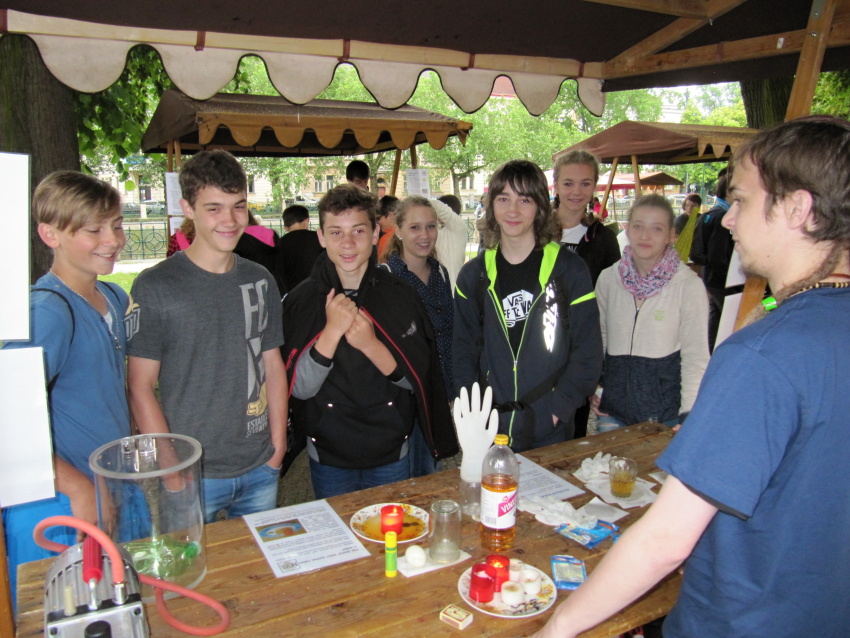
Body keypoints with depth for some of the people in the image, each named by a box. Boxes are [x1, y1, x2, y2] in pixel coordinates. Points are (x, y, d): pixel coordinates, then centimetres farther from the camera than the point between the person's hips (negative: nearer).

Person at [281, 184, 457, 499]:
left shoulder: (402, 297, -7)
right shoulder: (301, 301, -9)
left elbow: (415, 380, -8)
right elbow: (300, 388, -14)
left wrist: (371, 345, -25)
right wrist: (332, 331, -28)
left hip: (391, 456, 1)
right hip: (328, 458, 0)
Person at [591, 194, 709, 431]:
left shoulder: (689, 285, -9)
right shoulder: (607, 279, 1)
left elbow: (696, 357, -8)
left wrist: (690, 417, -13)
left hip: (666, 409, -3)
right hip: (614, 407, 3)